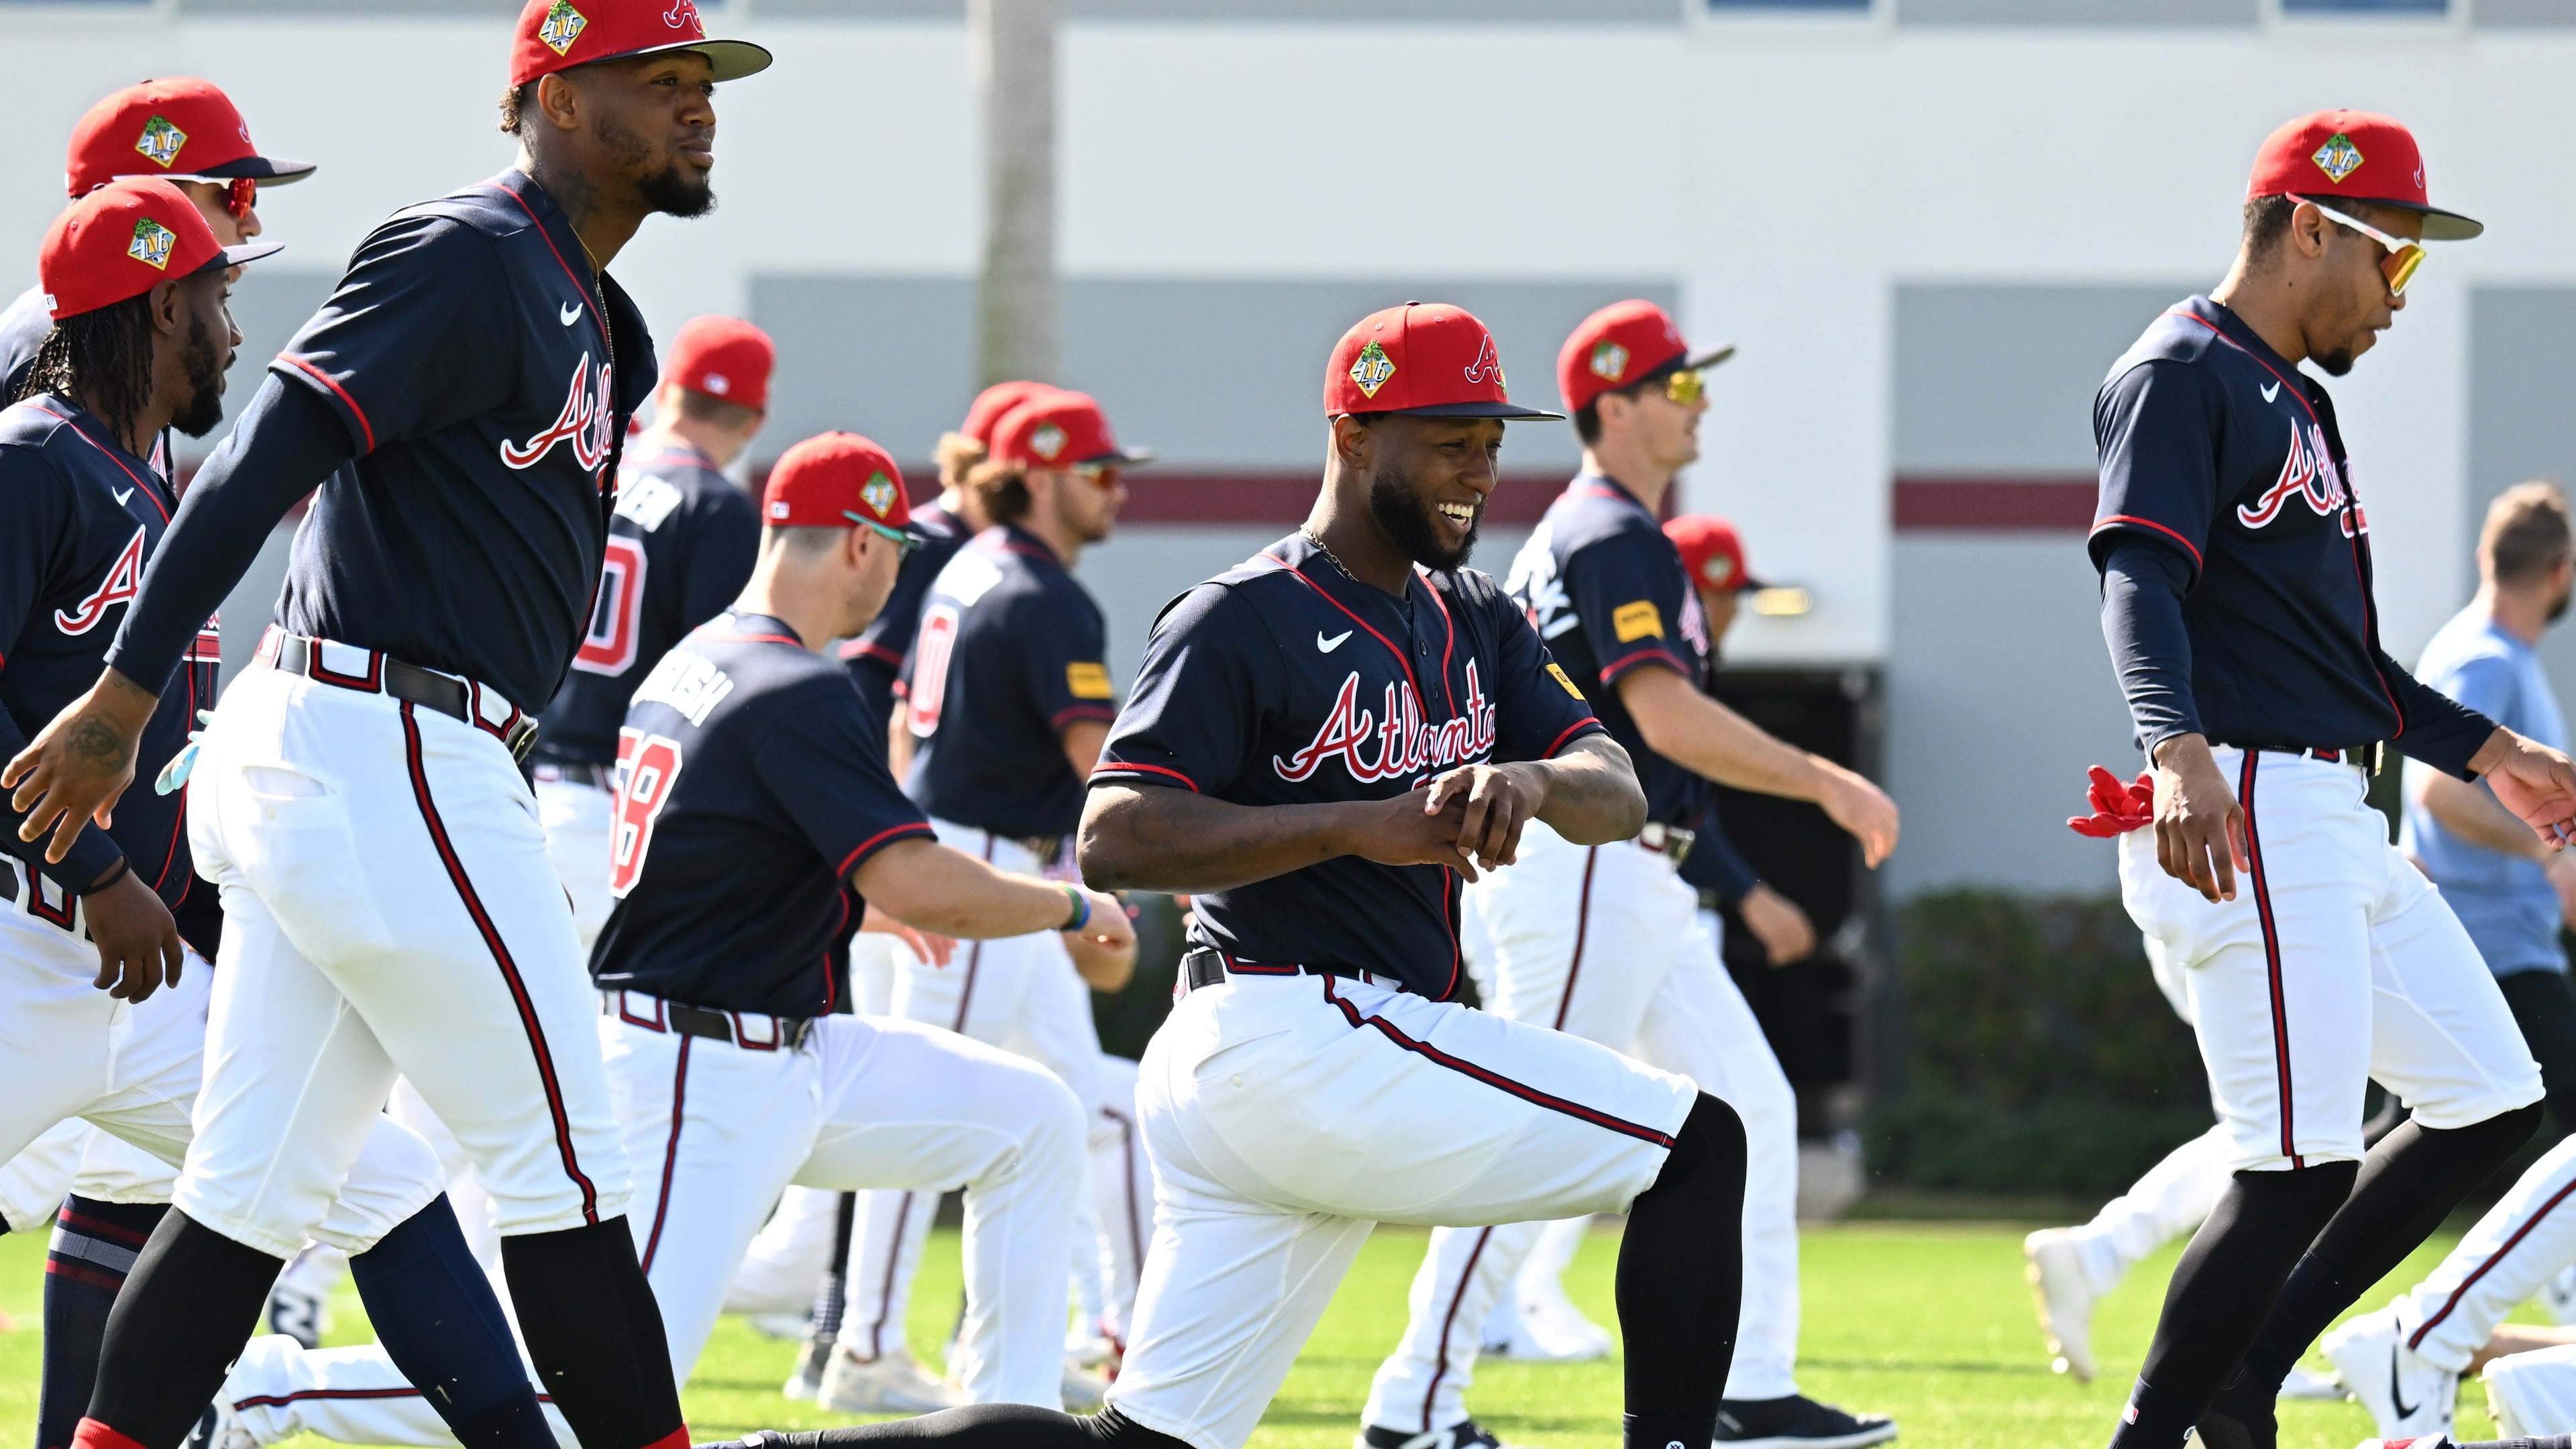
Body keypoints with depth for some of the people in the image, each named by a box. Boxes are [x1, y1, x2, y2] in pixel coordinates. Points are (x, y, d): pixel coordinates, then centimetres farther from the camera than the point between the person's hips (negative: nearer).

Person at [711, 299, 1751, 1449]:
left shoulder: (1474, 622, 19)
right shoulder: (1245, 622, -7)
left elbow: (1619, 795, 10)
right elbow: (1112, 841, -16)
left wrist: (1529, 780, -15)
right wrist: (1361, 822, -25)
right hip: (1301, 1040, -9)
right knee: (1699, 1145, -7)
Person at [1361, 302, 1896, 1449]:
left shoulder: (1564, 537, 19)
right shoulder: (1617, 539, -14)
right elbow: (1666, 716, -25)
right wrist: (1824, 782, -24)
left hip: (1639, 885, 11)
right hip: (1590, 870, -11)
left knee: (1749, 1108, 7)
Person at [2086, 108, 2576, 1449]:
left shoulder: (2293, 400, 24)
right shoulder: (2180, 375, -7)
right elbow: (2139, 579, -22)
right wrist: (2179, 751, -39)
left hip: (2334, 821, 10)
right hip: (2239, 817, -10)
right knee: (2299, 1169, -15)